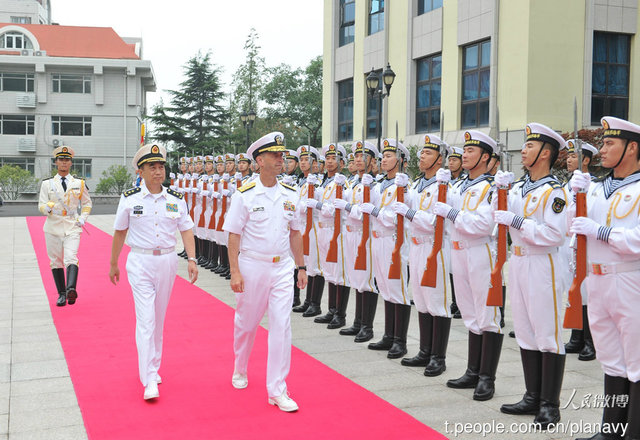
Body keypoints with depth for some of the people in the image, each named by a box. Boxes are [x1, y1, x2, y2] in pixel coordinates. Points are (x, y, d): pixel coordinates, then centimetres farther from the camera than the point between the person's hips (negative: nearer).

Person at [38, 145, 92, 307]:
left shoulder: (79, 183, 8)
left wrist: (83, 218, 1)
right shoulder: (47, 184, 7)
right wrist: (50, 208, -21)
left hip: (72, 227, -1)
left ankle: (71, 289, -36)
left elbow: (87, 203, 18)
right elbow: (41, 205, 3)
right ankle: (62, 294, 16)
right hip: (53, 227, 2)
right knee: (56, 261, 6)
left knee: (71, 258, -20)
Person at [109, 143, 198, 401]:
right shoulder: (130, 199, -3)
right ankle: (150, 380, -9)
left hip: (167, 261, 3)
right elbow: (119, 233, 6)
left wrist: (192, 259, -10)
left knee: (159, 318, 14)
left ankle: (153, 366, 30)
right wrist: (113, 264, 11)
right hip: (140, 262, -3)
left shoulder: (176, 199, 3)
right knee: (146, 319, -10)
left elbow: (186, 230, 3)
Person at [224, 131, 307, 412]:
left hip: (282, 268, 3)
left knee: (282, 326, -4)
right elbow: (234, 236, -7)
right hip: (252, 267, -2)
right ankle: (240, 370, 41)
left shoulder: (290, 195, 4)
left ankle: (277, 390, 4)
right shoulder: (245, 195, -8)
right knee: (246, 323, 14)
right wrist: (235, 272, -13)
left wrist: (301, 267, 9)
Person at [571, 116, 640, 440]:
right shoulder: (596, 188, 11)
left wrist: (600, 230, -21)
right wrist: (577, 195, -1)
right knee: (611, 361, 16)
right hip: (597, 280, 7)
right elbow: (575, 228, 11)